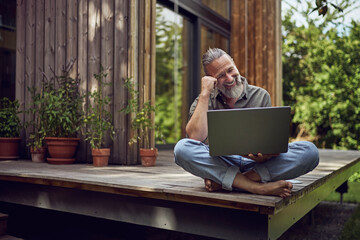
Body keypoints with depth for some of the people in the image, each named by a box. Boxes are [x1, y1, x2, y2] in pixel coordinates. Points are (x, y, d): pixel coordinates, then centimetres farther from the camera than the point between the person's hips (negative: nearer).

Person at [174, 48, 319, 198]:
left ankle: (221, 182, -29)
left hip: (257, 163, 2)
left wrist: (266, 154, -23)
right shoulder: (204, 101, 8)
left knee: (310, 151, -22)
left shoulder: (261, 96, 9)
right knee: (182, 148, -29)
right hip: (220, 163, -1)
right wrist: (205, 93, -9)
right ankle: (257, 187, -32)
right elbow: (195, 138, -12)